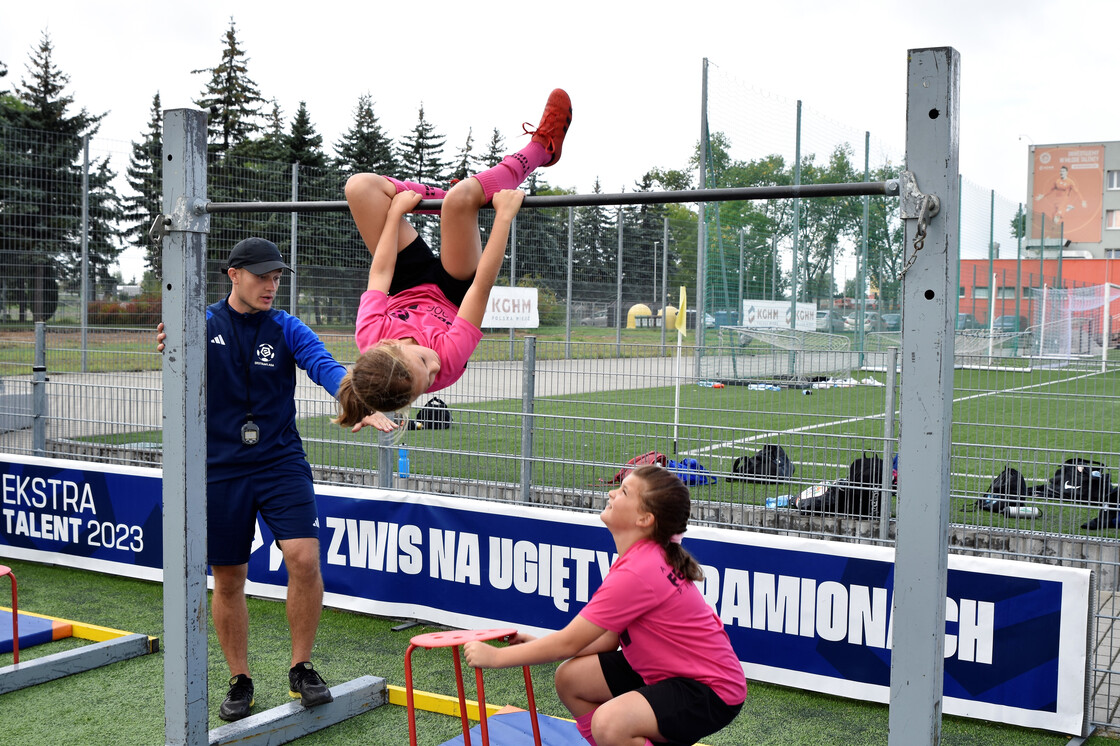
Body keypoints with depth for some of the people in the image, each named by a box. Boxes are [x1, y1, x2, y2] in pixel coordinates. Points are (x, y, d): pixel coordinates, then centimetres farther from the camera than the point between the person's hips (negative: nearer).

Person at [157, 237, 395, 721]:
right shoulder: (205, 324, 1)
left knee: (304, 559, -16)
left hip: (281, 463, 0)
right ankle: (240, 682, 24)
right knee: (228, 579, 7)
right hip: (221, 468, 1)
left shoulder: (286, 328, 0)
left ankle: (301, 669, 3)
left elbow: (324, 365, -17)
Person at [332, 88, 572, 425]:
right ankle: (540, 148, 2)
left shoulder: (370, 337, -37)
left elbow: (381, 272, -22)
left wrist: (396, 209, -9)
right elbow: (483, 286, -38)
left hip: (408, 289, 3)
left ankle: (447, 198, 14)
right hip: (454, 291, -3)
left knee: (359, 186, -12)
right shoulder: (448, 358, -42)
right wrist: (504, 216, -33)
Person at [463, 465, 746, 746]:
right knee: (570, 678, 6)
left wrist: (495, 657, -10)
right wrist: (539, 645, 2)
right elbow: (609, 638, 6)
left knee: (609, 723, -31)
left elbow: (568, 643, -20)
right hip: (666, 669, 10)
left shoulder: (637, 573, -28)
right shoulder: (642, 556, 1)